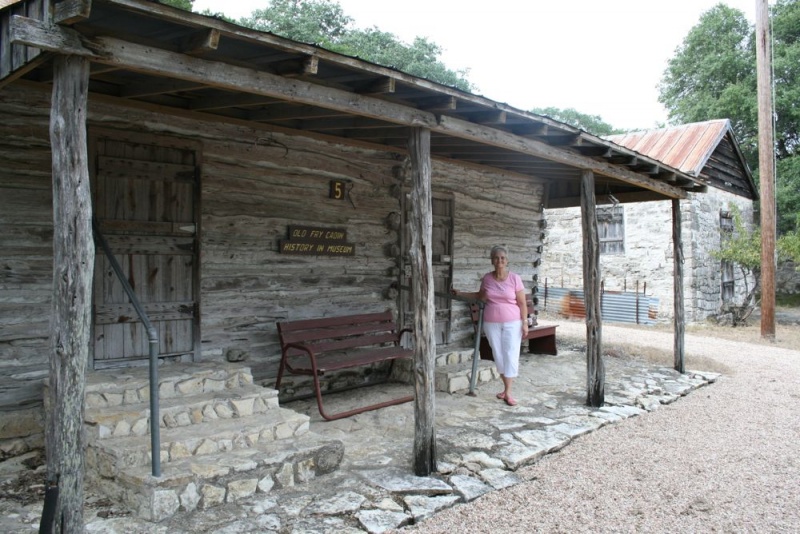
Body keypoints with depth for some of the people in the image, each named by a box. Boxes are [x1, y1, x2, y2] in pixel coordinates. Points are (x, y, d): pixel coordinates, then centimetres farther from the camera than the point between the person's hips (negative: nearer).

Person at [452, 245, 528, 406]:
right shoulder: (487, 278, 1)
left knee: (510, 355, -5)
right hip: (491, 324, 3)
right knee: (498, 355, 6)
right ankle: (506, 387, 19)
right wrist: (461, 293, 17)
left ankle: (508, 393, -2)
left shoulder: (515, 278, -7)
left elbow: (522, 303, -4)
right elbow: (481, 296, 19)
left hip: (512, 323, -3)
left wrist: (524, 322, -9)